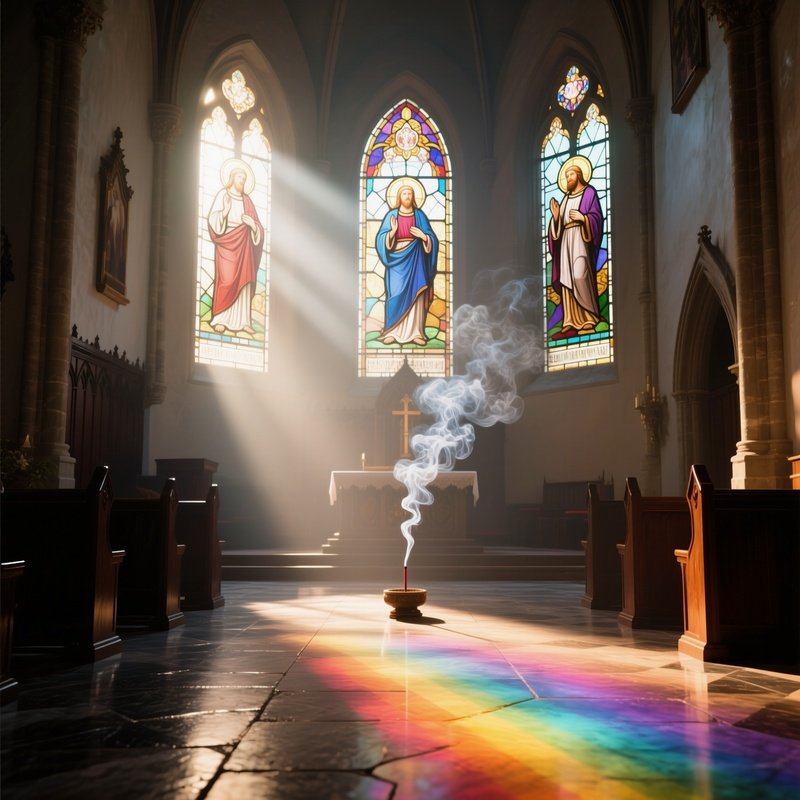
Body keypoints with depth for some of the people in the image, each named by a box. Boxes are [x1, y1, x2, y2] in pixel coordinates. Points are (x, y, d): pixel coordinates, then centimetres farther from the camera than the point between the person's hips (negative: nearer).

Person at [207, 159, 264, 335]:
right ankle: (220, 319, -8)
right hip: (227, 244, -4)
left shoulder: (247, 200, 11)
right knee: (226, 280, -12)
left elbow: (257, 227, 12)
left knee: (244, 281, 1)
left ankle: (242, 320, 3)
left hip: (243, 245, 5)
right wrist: (224, 213, -27)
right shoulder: (222, 195, 0)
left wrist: (253, 224, -10)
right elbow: (213, 219, -9)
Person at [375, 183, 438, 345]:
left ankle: (415, 332, 0)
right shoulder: (391, 215, 3)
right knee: (396, 294, -4)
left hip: (415, 259, 1)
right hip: (397, 259, -1)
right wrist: (392, 231, -20)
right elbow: (381, 238, -2)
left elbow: (432, 238, 5)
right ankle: (392, 332, -1)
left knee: (415, 294, -2)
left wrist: (423, 236, -15)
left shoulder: (419, 215, 6)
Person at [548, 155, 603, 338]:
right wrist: (556, 216, -1)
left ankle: (589, 319, -13)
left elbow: (597, 216, -6)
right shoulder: (566, 197, 22)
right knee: (567, 280, -2)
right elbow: (561, 224, 17)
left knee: (579, 277, -19)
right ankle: (572, 323, -4)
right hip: (566, 241, 7)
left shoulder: (589, 192, 3)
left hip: (581, 239, -7)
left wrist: (582, 217, -21)